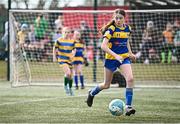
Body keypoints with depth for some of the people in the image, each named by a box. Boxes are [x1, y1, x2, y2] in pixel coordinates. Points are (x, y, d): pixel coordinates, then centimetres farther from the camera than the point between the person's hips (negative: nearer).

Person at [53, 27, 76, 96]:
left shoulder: (72, 41, 2)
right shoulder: (59, 40, -6)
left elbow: (74, 49, 12)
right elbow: (55, 48, 6)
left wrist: (72, 54, -8)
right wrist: (54, 57, 2)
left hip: (69, 60, 4)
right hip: (61, 59, -4)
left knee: (70, 75, 11)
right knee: (68, 73, -24)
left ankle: (70, 89, 31)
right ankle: (65, 86, -2)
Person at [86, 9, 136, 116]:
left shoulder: (127, 28, 3)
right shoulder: (111, 29, -15)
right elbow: (103, 46, -23)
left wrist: (130, 53, 14)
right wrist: (116, 55, -32)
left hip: (124, 58, 4)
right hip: (111, 58, -4)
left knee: (130, 79, -20)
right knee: (106, 85, 9)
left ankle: (128, 106, -16)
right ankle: (92, 93, 41)